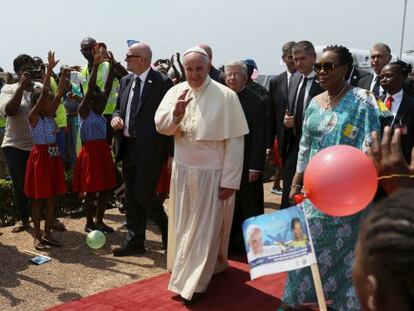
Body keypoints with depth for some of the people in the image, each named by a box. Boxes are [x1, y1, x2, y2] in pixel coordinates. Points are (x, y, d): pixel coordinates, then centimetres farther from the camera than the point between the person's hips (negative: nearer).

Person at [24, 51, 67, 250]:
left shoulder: (50, 115, 7)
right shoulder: (33, 116, -10)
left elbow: (59, 94, 2)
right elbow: (43, 92, -18)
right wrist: (49, 69, -19)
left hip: (53, 158, 7)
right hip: (39, 158, -7)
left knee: (51, 197, 9)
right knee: (38, 198, 2)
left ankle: (47, 234, 18)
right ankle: (37, 236, 10)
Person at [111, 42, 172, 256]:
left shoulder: (162, 82, -10)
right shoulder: (125, 81, 11)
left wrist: (170, 153, -12)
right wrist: (116, 117, -3)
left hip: (150, 149, -7)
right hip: (128, 147, 7)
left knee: (144, 193, -8)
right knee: (131, 196, 11)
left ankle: (167, 230, 18)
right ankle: (135, 241, 23)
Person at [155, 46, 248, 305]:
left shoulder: (226, 96, -13)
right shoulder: (176, 92, 0)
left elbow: (235, 141, -12)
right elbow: (161, 126, -2)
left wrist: (229, 180, -13)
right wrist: (176, 112, -23)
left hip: (211, 173, -5)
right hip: (182, 170, 5)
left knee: (204, 228, 3)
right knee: (183, 225, 17)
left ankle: (194, 283, 15)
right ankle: (187, 272, 37)